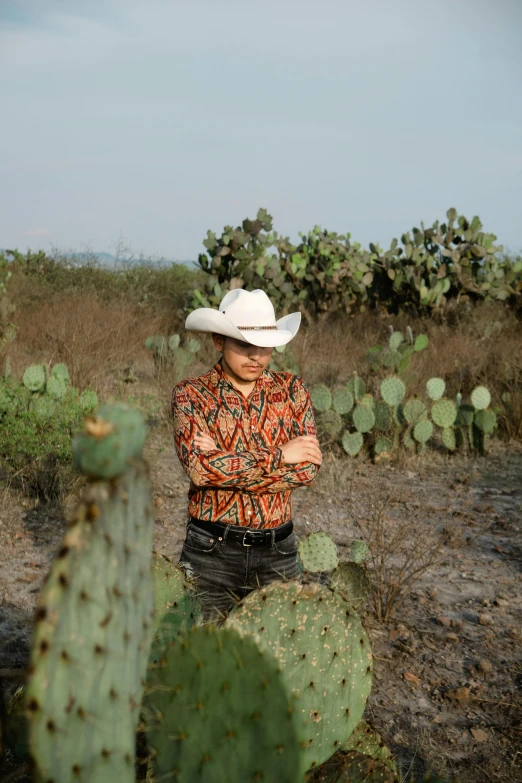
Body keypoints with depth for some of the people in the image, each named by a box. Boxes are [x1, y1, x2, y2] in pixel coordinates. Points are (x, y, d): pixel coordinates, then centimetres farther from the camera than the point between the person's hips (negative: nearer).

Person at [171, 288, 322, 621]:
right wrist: (277, 456, -14)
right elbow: (199, 467, -19)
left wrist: (226, 466, -14)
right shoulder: (192, 394, -3)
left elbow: (308, 468, -8)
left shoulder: (291, 389, 4)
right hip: (211, 552, -2)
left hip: (278, 551, 2)